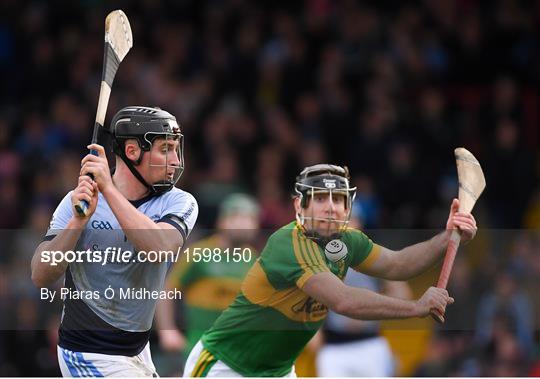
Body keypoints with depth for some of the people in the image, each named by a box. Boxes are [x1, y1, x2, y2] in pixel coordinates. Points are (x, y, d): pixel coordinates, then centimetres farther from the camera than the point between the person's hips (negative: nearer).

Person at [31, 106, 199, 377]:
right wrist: (79, 220, -31)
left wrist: (109, 189, -31)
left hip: (138, 352, 5)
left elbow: (160, 248, -27)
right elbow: (40, 277, -18)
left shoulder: (179, 202, -6)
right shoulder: (76, 202, -10)